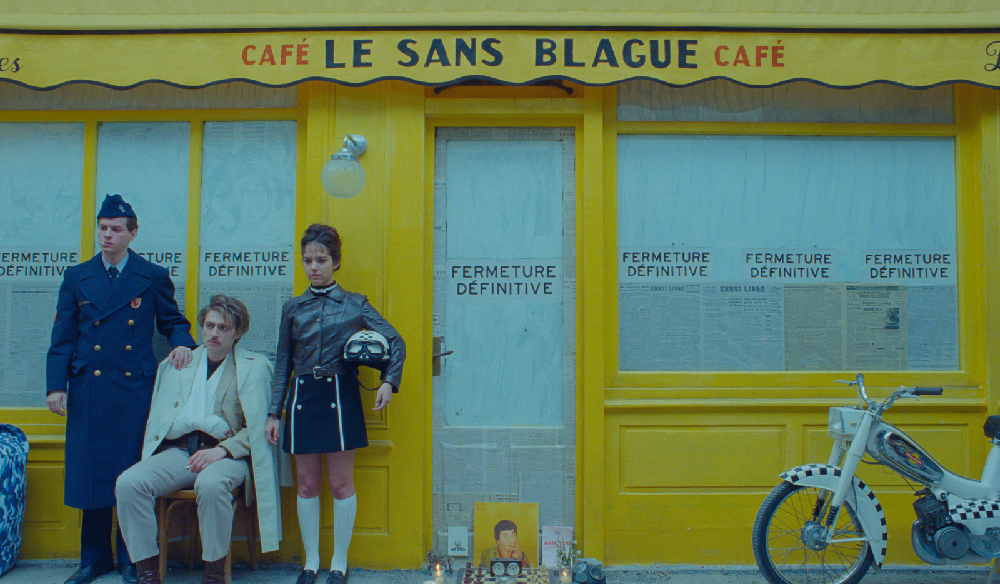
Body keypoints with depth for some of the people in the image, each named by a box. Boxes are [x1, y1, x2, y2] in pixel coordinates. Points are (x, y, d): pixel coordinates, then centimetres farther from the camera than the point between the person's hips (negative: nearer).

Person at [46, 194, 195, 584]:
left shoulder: (153, 277, 5)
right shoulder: (76, 278, 10)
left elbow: (173, 322, 13)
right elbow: (62, 338, 7)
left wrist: (182, 343, -9)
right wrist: (56, 385, -2)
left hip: (136, 391, -2)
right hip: (88, 392, 2)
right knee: (90, 473, 6)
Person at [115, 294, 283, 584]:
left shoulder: (256, 367, 8)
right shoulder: (176, 365, 18)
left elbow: (260, 427, 0)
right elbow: (160, 423, 11)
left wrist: (223, 449, -15)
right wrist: (206, 422, -5)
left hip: (227, 453, -4)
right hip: (178, 451, 4)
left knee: (211, 484, -36)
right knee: (128, 483, -23)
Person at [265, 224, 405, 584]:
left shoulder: (355, 305, 3)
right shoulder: (293, 309, 9)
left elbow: (395, 341, 5)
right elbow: (283, 364, 11)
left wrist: (388, 382, -9)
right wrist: (274, 413, 7)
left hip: (340, 397, -2)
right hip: (302, 399, 2)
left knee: (342, 484, 2)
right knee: (306, 485, 8)